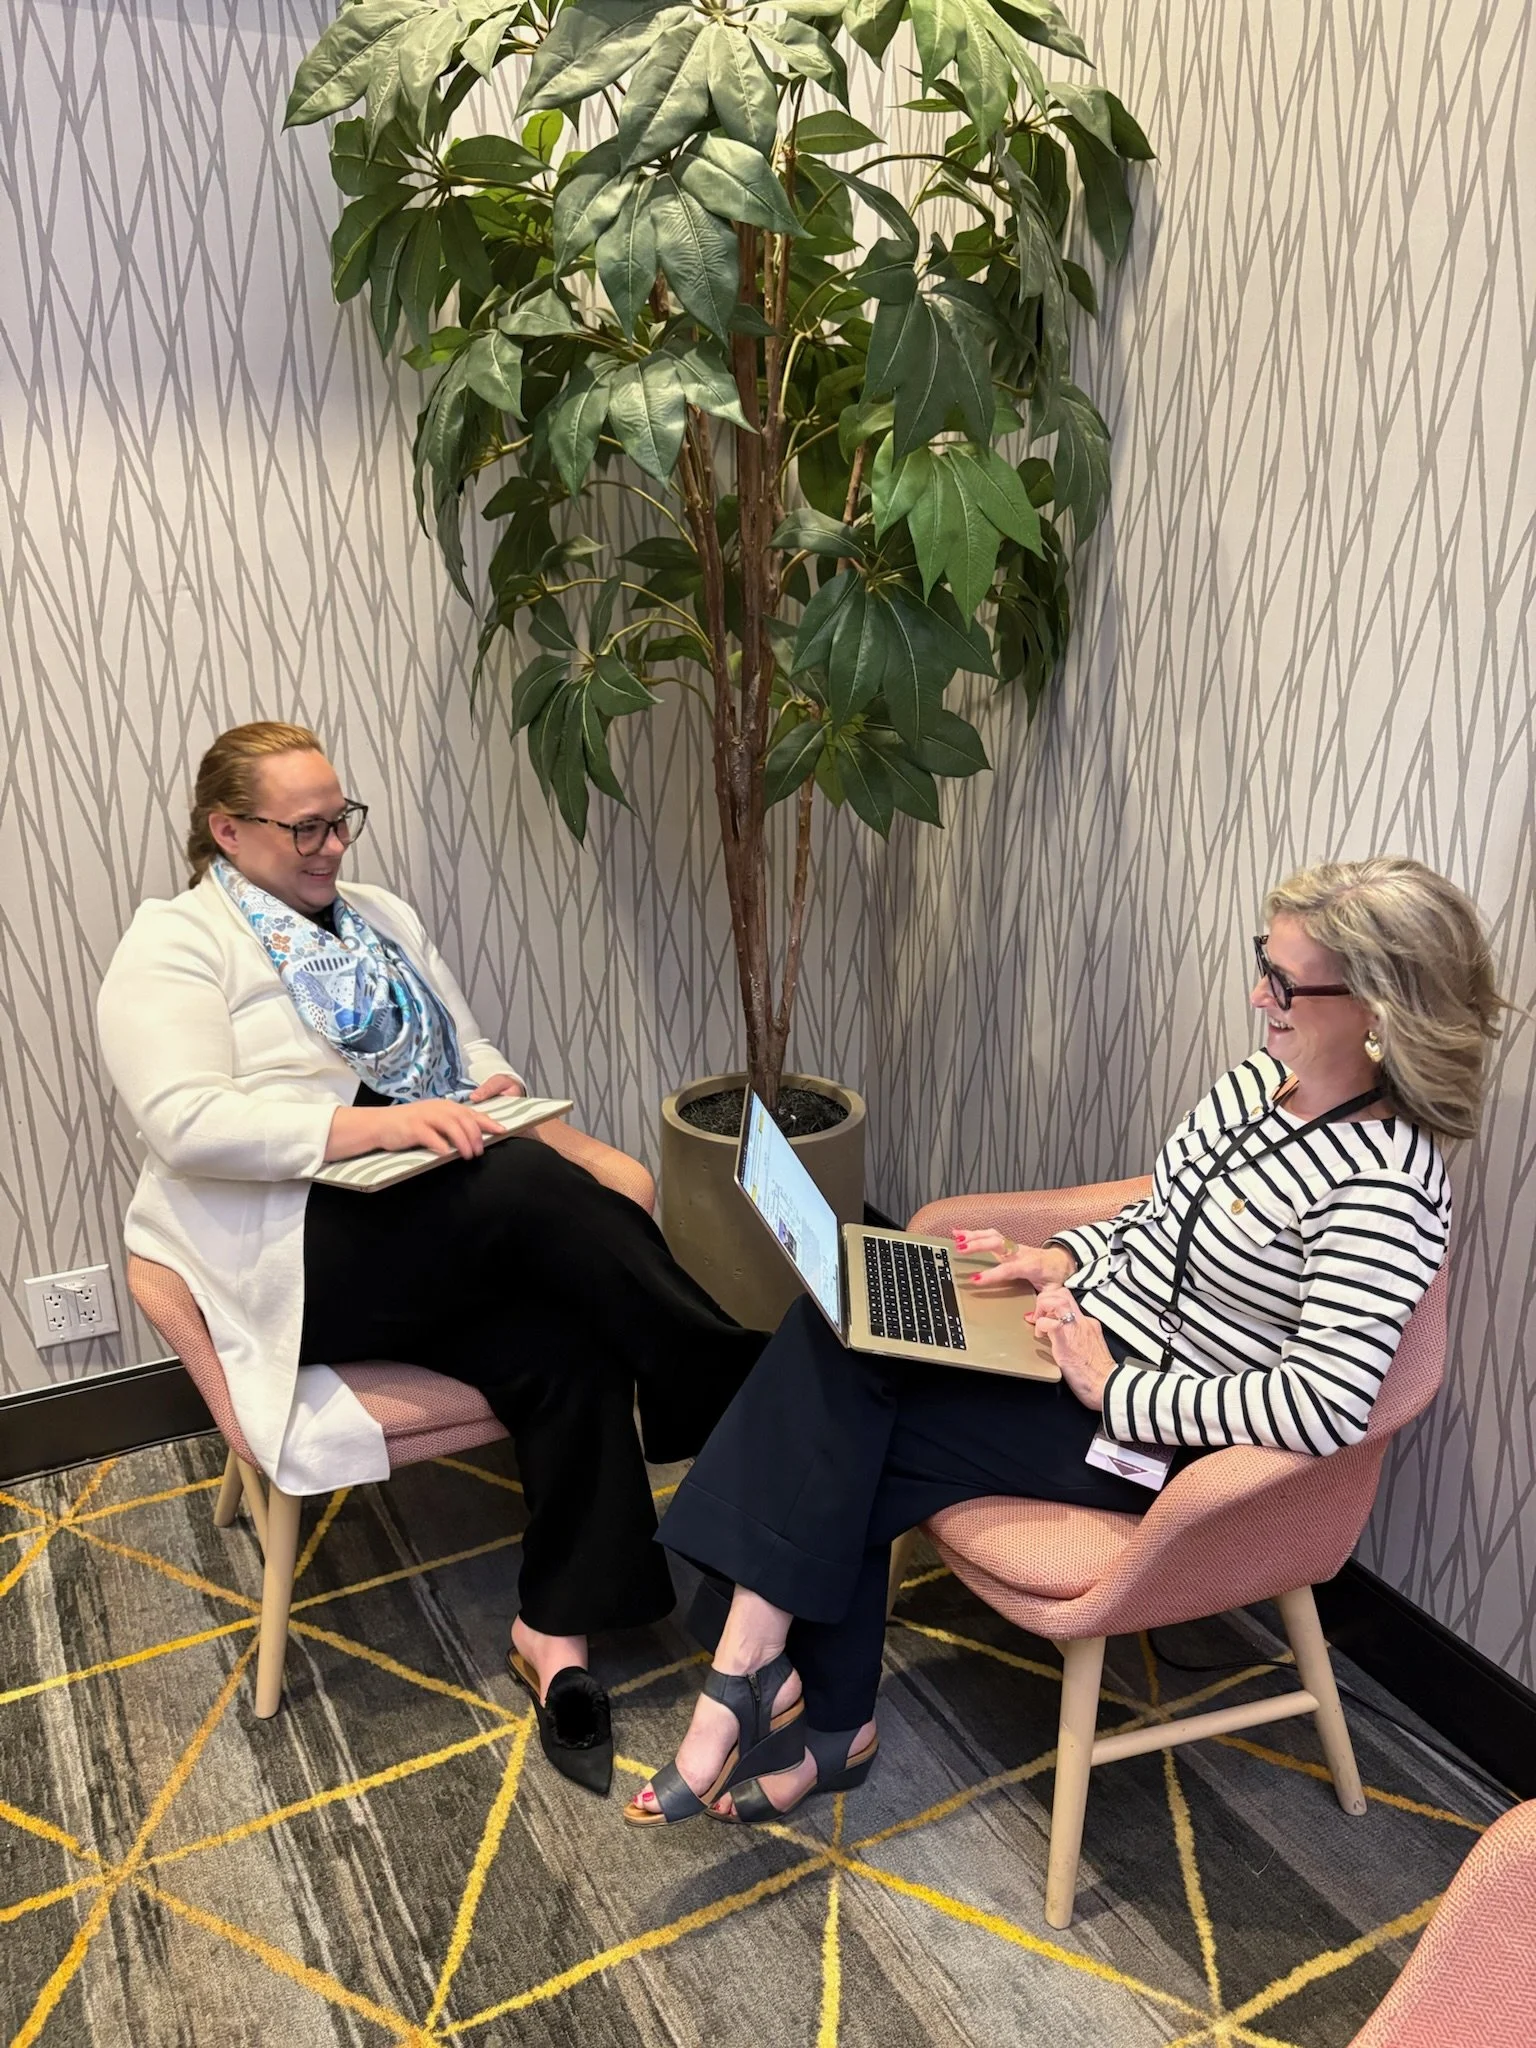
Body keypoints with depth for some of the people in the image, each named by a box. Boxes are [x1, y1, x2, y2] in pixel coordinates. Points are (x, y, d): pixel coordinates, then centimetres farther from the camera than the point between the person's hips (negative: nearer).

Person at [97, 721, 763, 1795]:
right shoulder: (173, 946, -1)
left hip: (460, 1236, 6)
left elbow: (470, 1042, 23)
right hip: (300, 1253, -6)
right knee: (531, 1180, -31)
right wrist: (378, 1123, -27)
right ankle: (745, 1394, -20)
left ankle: (557, 1630, -12)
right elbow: (189, 1124, -16)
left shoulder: (381, 915, 20)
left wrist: (492, 1081, -3)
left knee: (566, 1348, -25)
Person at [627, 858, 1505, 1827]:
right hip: (1088, 1333, 8)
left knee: (840, 1445, -16)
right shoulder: (1257, 1080, 4)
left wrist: (1114, 1388, -23)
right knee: (839, 1324, -14)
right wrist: (1060, 1256, 0)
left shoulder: (1385, 1186, -22)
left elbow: (1326, 1406, -28)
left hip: (1152, 1431, -8)